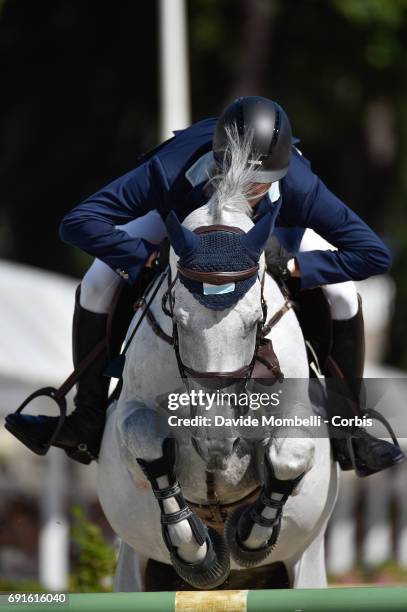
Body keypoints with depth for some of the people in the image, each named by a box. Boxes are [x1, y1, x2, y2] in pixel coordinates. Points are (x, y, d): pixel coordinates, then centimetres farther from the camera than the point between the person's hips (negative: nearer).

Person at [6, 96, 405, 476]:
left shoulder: (298, 186, -45)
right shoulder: (170, 172, -47)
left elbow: (375, 254, -41)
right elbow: (78, 223, -47)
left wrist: (294, 266, -45)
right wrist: (144, 258, -51)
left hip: (272, 228, 0)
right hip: (184, 212, 0)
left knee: (343, 295, -17)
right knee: (96, 285, -16)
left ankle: (347, 434, 1)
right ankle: (88, 425, 0)